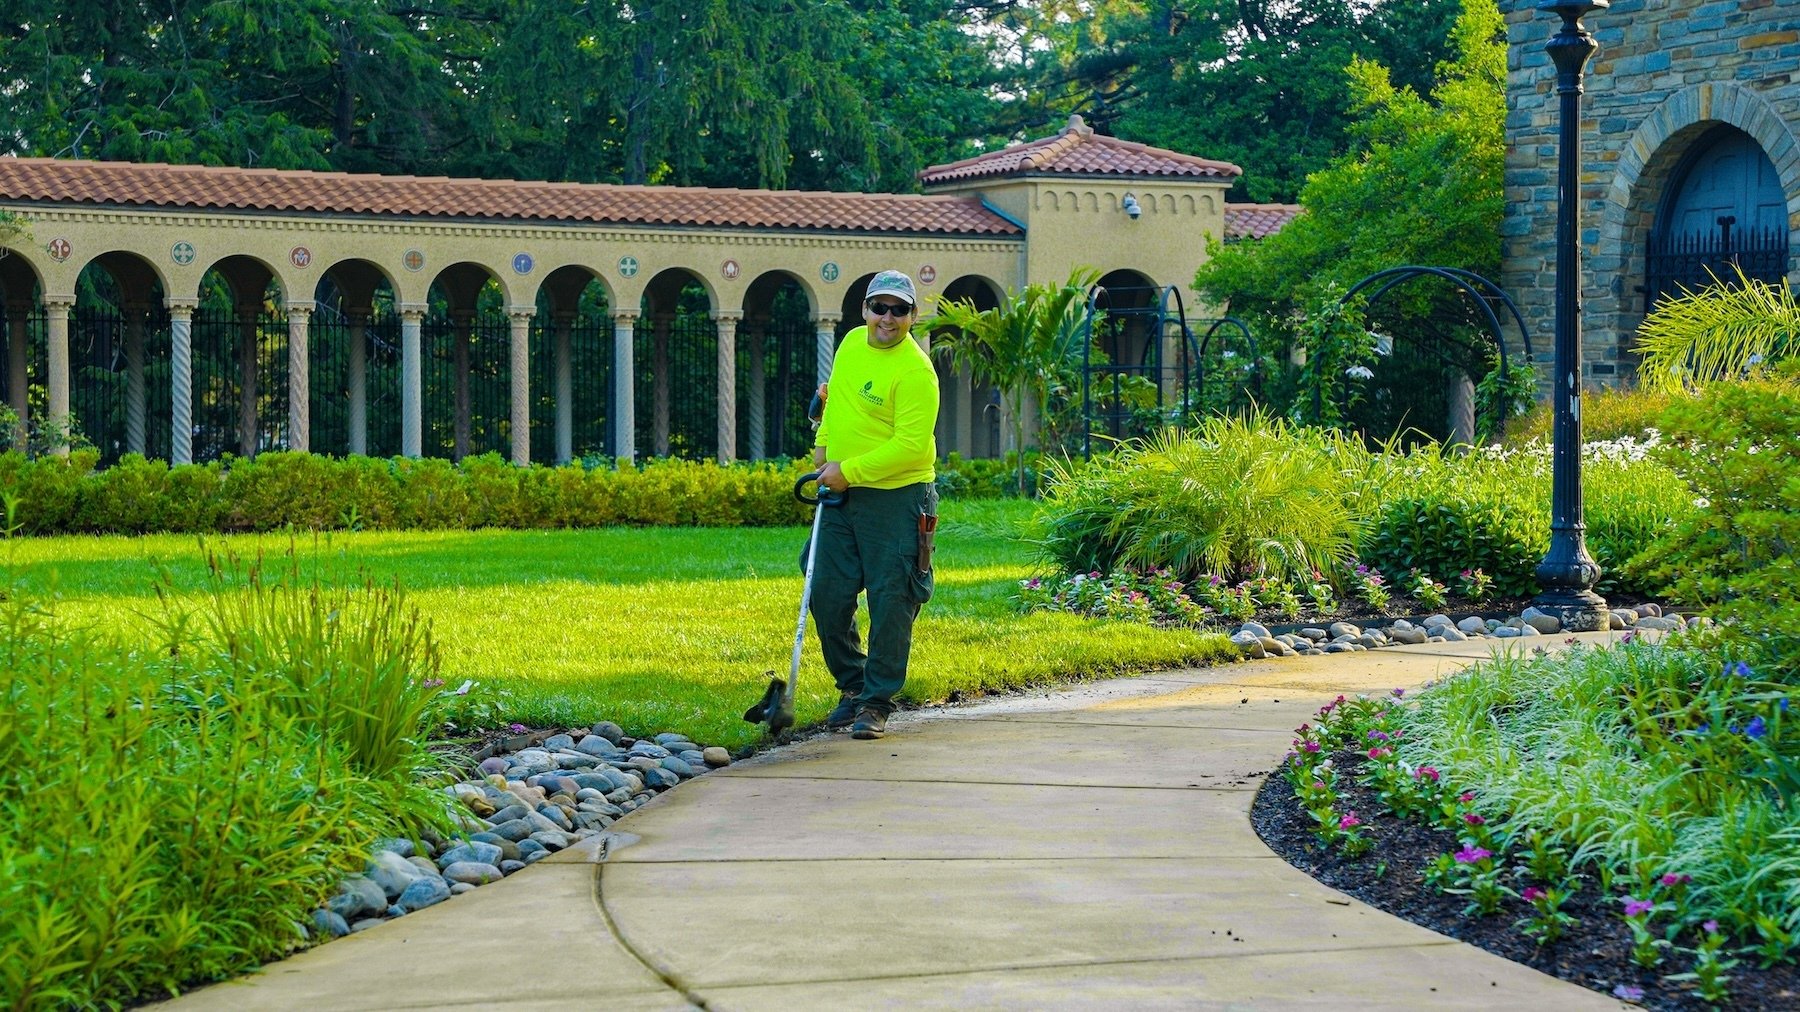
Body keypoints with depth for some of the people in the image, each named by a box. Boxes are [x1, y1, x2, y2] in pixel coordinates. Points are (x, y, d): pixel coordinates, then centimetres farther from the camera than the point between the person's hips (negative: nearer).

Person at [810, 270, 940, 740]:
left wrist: (848, 471, -19)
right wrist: (824, 441, 19)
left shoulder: (915, 371, -17)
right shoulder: (852, 343, 8)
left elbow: (911, 445, -22)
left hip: (895, 500, -7)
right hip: (841, 495, 7)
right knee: (828, 598, 8)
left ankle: (876, 702, 7)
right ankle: (852, 687, 25)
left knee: (890, 604, -3)